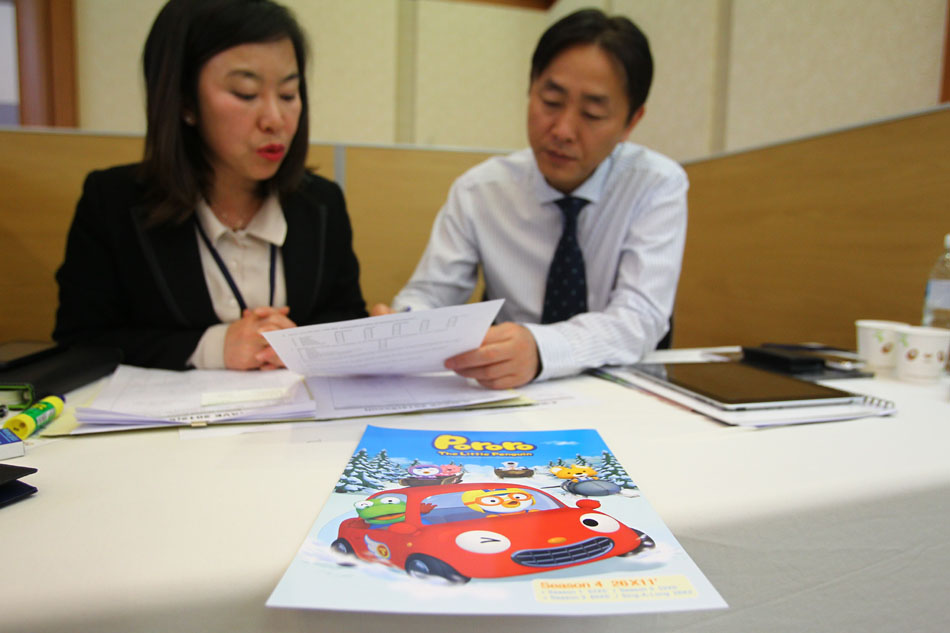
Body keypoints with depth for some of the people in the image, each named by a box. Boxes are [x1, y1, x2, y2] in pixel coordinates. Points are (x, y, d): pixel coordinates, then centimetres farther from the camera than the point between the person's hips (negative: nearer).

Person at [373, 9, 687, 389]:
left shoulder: (659, 184, -9)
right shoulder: (478, 190, -4)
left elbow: (639, 318, -21)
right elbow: (428, 293, -5)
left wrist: (540, 348, -40)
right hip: (508, 396, 2)